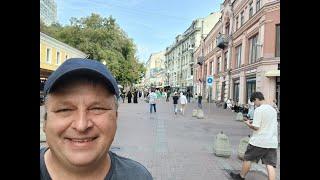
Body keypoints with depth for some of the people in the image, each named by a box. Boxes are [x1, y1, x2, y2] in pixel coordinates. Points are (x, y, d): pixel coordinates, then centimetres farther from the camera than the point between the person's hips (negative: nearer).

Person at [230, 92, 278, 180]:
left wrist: (248, 124, 2)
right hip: (272, 143, 6)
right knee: (270, 165, 3)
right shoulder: (273, 110, 11)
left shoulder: (259, 109, -14)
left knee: (247, 159, 13)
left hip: (259, 141, -6)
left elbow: (256, 127, -18)